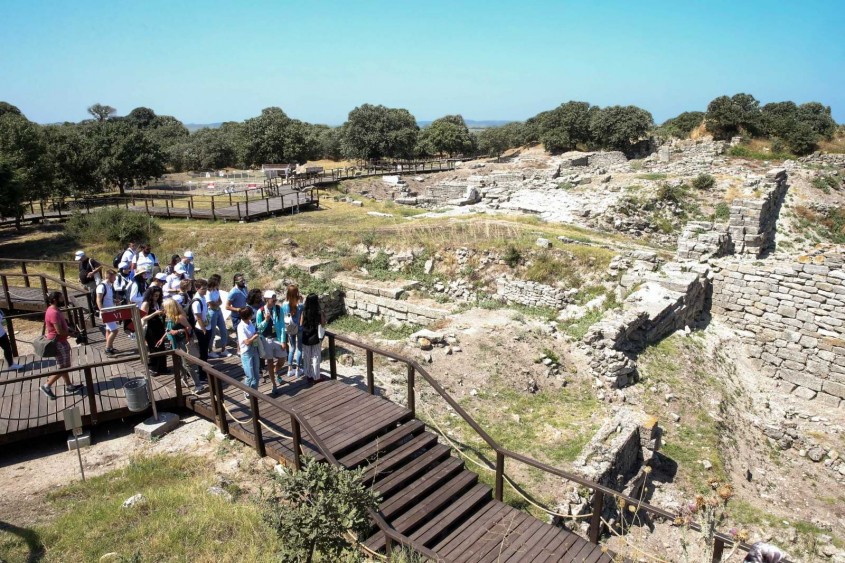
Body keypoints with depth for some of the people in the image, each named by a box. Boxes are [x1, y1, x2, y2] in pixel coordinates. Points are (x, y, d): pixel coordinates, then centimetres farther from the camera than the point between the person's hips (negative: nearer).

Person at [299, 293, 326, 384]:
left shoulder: (304, 312, -8)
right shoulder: (319, 313, -14)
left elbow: (301, 325, -1)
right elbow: (323, 325, -6)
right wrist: (324, 317, 10)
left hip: (306, 338, 2)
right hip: (316, 338, -2)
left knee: (307, 357, 15)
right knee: (316, 357, 9)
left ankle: (308, 375, 24)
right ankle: (316, 377, 15)